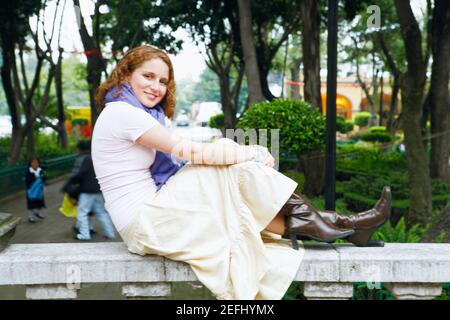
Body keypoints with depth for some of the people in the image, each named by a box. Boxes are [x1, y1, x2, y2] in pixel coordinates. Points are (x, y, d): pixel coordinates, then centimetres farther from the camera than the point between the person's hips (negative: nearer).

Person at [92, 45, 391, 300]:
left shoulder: (139, 113, 15)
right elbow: (191, 151, -17)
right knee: (235, 174, -15)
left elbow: (189, 159, 7)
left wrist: (247, 155, -7)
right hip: (144, 223, -9)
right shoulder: (121, 112, -14)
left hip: (154, 211, 9)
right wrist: (254, 153, -9)